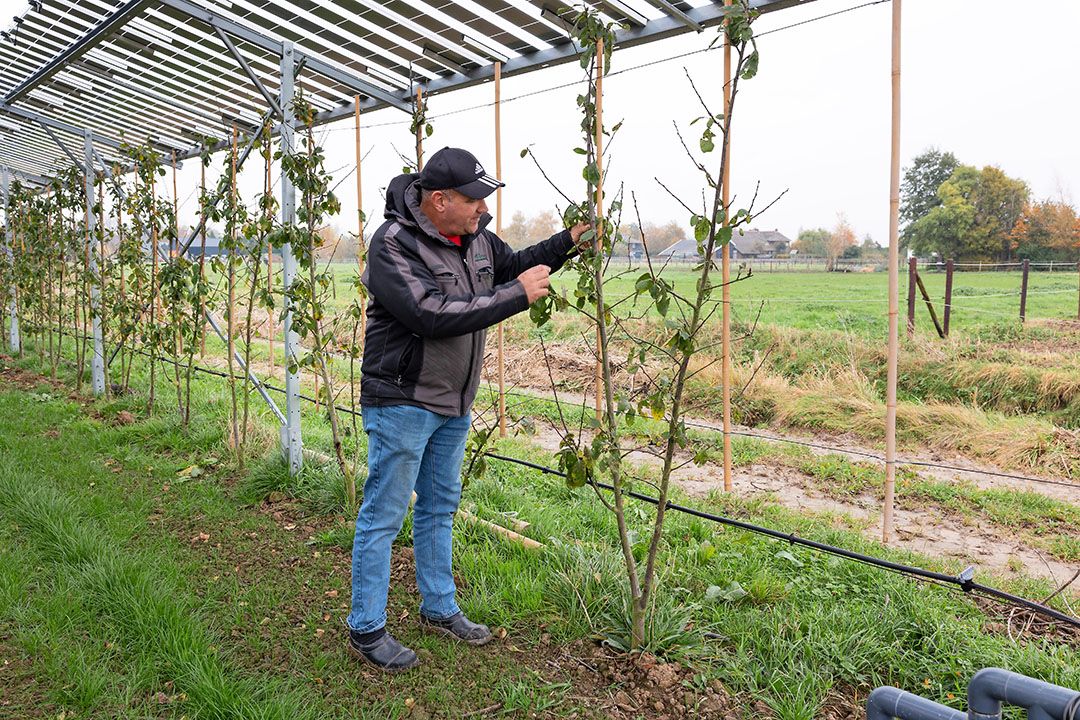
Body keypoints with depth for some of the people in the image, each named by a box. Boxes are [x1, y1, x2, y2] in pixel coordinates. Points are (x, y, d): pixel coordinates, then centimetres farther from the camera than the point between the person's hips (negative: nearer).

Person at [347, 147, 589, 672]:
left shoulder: (474, 235, 4)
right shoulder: (393, 245, -21)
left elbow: (513, 264, 21)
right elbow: (435, 315, -31)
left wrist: (568, 241, 6)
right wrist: (519, 295, -27)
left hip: (453, 402, 8)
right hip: (402, 401, -8)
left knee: (439, 509, 18)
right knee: (383, 515, 1)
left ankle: (439, 610, 34)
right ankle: (366, 630, 16)